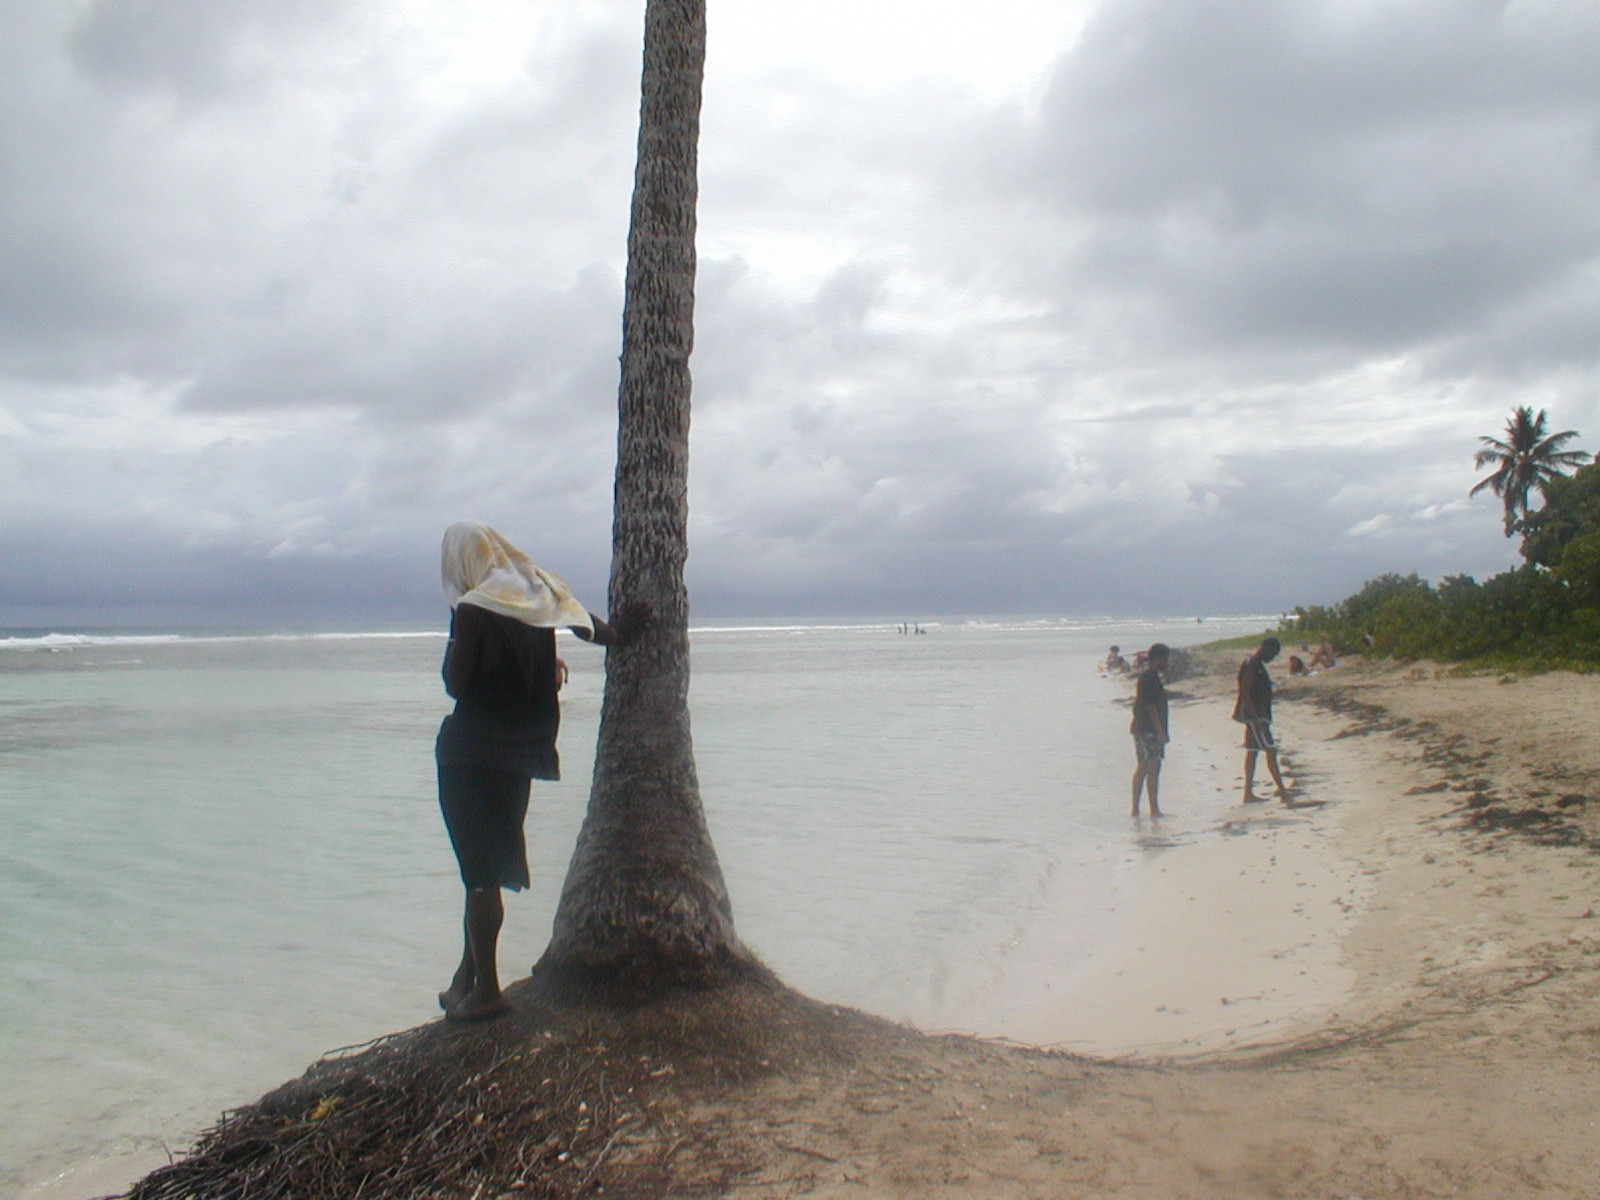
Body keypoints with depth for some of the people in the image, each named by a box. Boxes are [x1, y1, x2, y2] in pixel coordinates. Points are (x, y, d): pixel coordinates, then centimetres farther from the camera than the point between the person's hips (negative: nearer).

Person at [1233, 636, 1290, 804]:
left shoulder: (1257, 665, 16)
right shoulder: (1251, 665, -15)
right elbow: (1245, 692, -21)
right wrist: (1255, 717, -25)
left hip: (1258, 716, 11)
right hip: (1254, 715, -11)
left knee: (1252, 751, 10)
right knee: (1270, 750, -10)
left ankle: (1249, 793, 13)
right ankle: (1282, 791, -9)